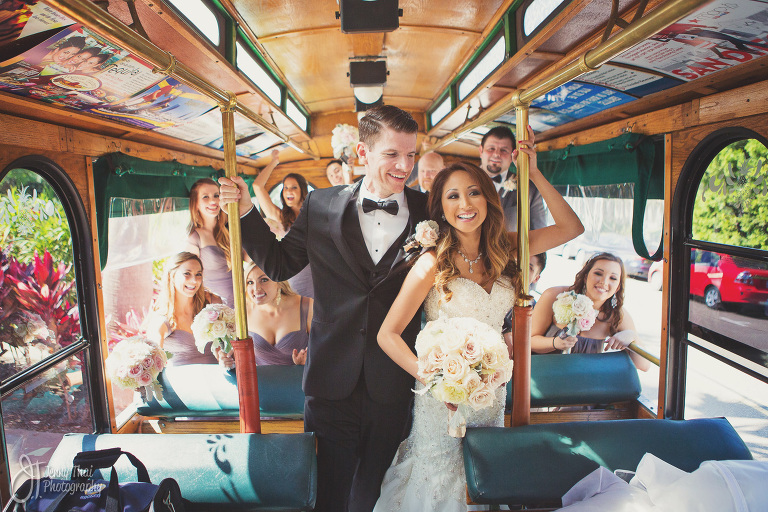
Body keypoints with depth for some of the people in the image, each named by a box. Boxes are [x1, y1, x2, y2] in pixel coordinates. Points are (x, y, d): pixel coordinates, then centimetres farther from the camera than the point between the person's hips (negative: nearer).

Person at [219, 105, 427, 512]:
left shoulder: (429, 212, -2)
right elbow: (279, 264, 7)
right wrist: (246, 212, -4)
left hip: (391, 384, 0)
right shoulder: (322, 206, -1)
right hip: (333, 378, 0)